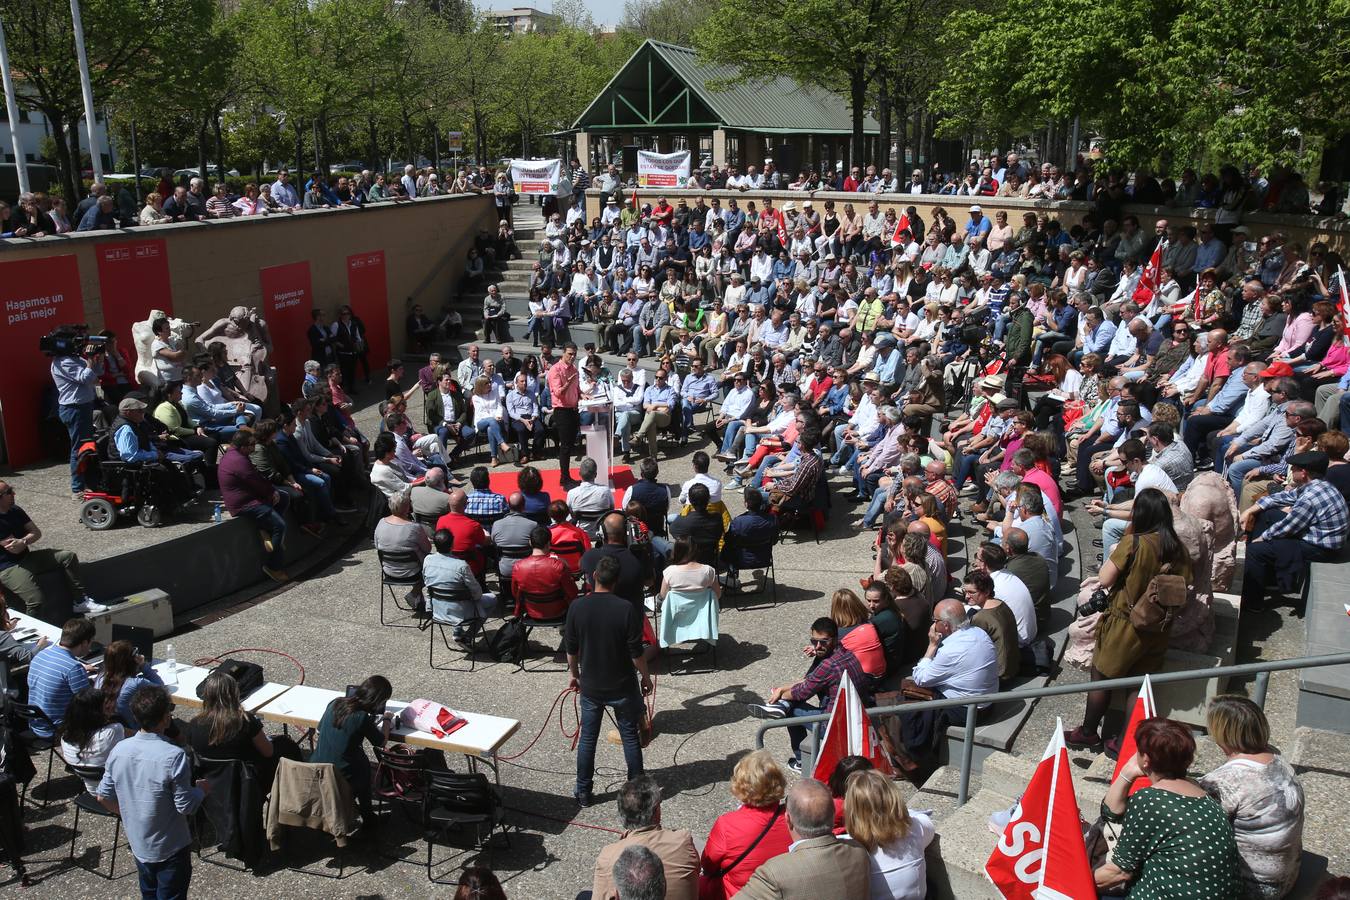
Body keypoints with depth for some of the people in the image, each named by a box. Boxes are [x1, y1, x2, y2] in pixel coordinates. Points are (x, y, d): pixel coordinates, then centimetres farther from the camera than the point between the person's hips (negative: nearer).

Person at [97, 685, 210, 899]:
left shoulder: (119, 750, -11)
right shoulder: (173, 756, -29)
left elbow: (103, 796, 0)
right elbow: (185, 806, -22)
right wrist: (201, 790, -2)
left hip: (138, 844, 5)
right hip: (170, 847, -5)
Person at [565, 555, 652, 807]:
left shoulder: (577, 607, -11)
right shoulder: (627, 608, -18)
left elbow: (571, 647, -1)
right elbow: (636, 651, -14)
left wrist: (573, 673, 15)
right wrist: (645, 676, 2)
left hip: (590, 685, 2)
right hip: (622, 686, -2)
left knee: (587, 738, 14)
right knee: (630, 737, 13)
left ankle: (583, 791, 23)